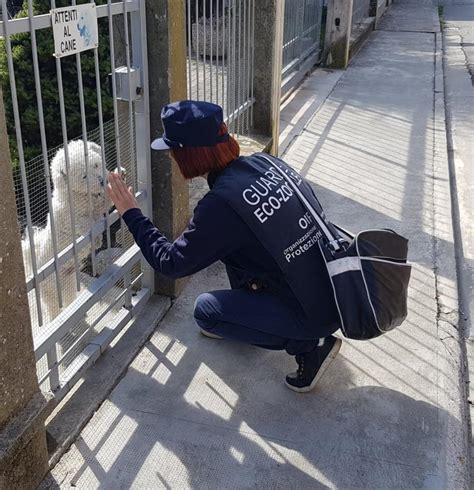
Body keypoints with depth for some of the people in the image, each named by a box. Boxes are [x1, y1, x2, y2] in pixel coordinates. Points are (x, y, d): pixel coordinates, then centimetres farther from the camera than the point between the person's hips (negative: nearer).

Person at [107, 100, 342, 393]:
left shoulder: (221, 204, -22)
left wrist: (131, 213, 0)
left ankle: (308, 344, 5)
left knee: (205, 309, 8)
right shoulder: (266, 162, -1)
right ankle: (243, 315, 34)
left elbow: (172, 263, -10)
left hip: (318, 314, -7)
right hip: (337, 285, 7)